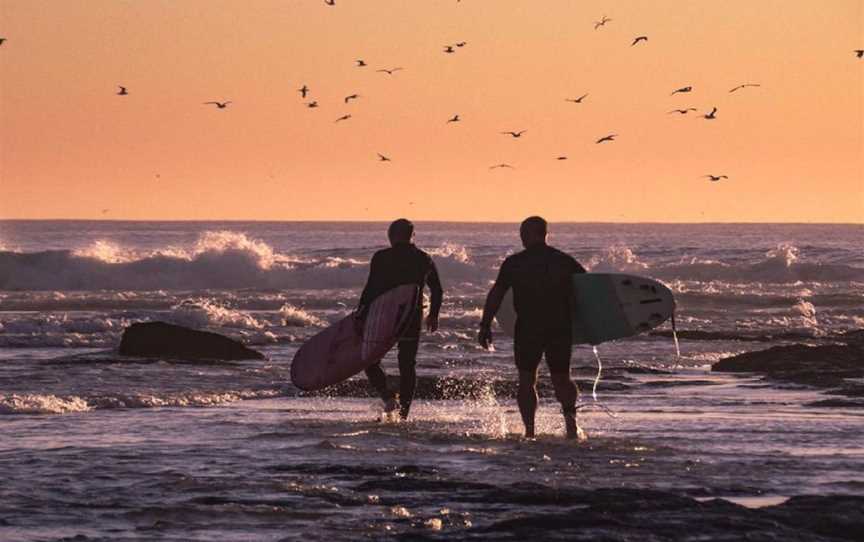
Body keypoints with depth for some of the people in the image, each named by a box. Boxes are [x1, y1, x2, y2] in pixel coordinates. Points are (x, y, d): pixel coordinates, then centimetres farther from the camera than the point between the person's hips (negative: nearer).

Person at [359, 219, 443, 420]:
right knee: (408, 367, 13)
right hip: (413, 321, 4)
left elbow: (370, 290, -12)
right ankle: (403, 413, 12)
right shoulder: (424, 260, 6)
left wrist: (360, 318, -8)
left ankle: (389, 398, -11)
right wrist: (433, 316, 30)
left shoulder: (381, 258, -7)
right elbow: (437, 291, 15)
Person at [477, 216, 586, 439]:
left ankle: (529, 429, 1)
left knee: (526, 380, 9)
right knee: (561, 378, 13)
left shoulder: (514, 263, -1)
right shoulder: (565, 261, 5)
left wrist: (485, 325, 4)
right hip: (560, 328, 2)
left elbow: (495, 295, -1)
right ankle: (570, 416, -12)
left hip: (527, 329, -2)